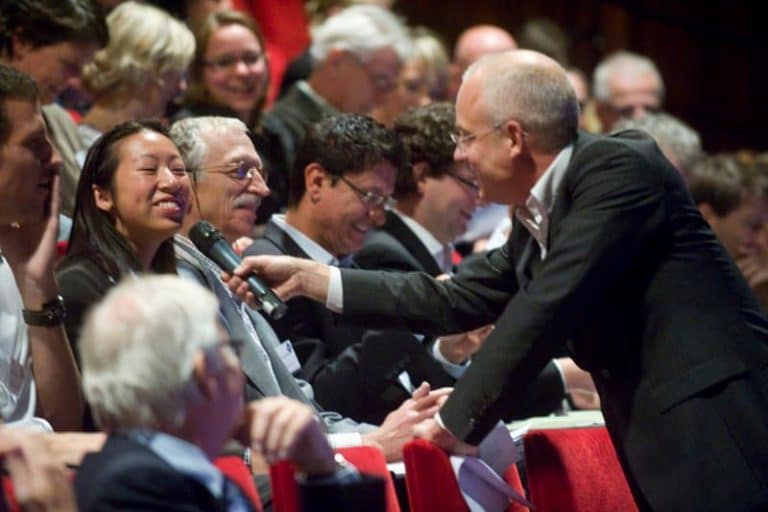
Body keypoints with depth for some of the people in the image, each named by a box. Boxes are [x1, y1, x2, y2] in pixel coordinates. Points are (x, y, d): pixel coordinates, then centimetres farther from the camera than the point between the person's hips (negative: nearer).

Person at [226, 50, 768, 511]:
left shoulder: (620, 168, -12)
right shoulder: (537, 220, 15)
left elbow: (547, 306, -18)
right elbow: (451, 302, 21)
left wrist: (458, 421, -14)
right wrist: (309, 277, 20)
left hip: (716, 429, -9)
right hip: (660, 442, 9)